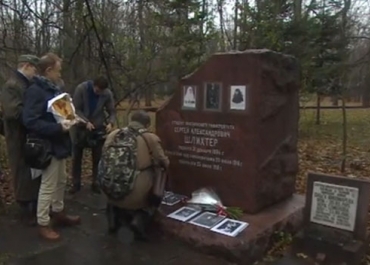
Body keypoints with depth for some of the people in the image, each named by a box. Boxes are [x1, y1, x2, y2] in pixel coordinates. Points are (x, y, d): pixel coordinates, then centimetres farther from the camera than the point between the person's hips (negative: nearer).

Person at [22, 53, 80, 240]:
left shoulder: (52, 89, 11)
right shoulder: (35, 91, -18)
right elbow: (30, 121, -25)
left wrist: (70, 119, 6)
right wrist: (57, 127, -29)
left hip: (58, 143, 9)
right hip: (48, 146, -9)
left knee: (61, 181, 19)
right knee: (48, 186, 0)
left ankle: (58, 212, 36)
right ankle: (43, 224, 15)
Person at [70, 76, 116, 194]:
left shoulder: (108, 94, -12)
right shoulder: (81, 89, -17)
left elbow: (112, 111, -6)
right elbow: (76, 109, -15)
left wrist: (110, 123, -26)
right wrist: (86, 122, -27)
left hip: (98, 128, 1)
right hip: (80, 128, 0)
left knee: (97, 158, 5)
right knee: (77, 157, 7)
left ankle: (96, 183, 18)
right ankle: (76, 183, 20)